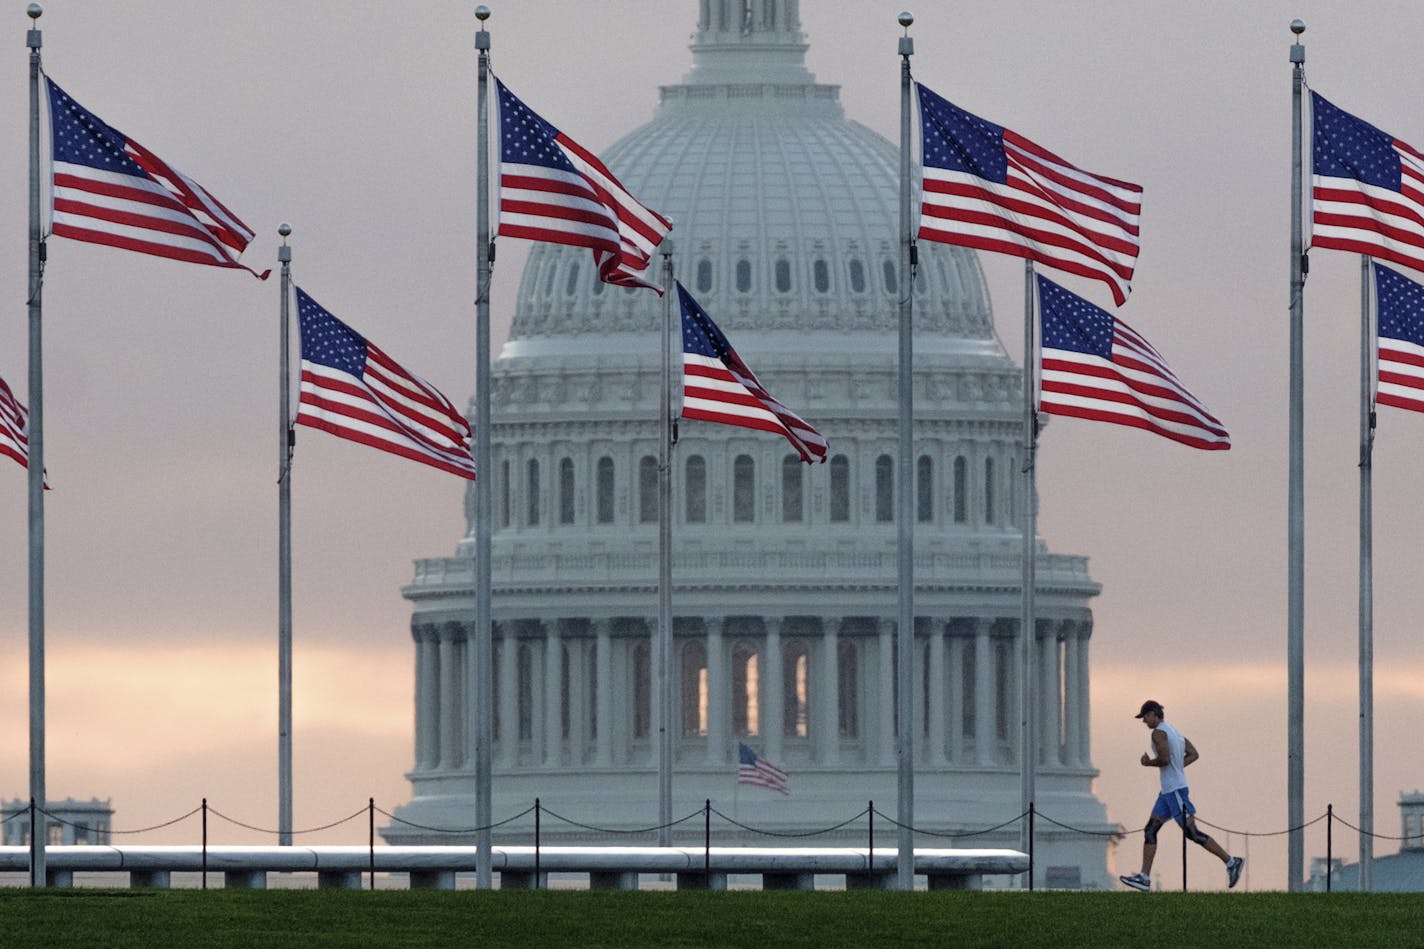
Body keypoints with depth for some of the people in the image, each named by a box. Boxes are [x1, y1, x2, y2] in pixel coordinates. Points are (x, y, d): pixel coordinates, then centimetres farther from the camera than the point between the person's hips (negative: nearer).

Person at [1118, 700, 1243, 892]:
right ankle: (1144, 877, 5)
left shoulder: (1159, 733, -13)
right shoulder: (1174, 731, 16)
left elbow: (1164, 759, -24)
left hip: (1175, 790, -10)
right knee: (1150, 831, 8)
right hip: (1168, 790, 10)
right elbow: (1193, 754, 18)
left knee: (1192, 833, -8)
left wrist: (1149, 763, -6)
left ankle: (1231, 862, -5)